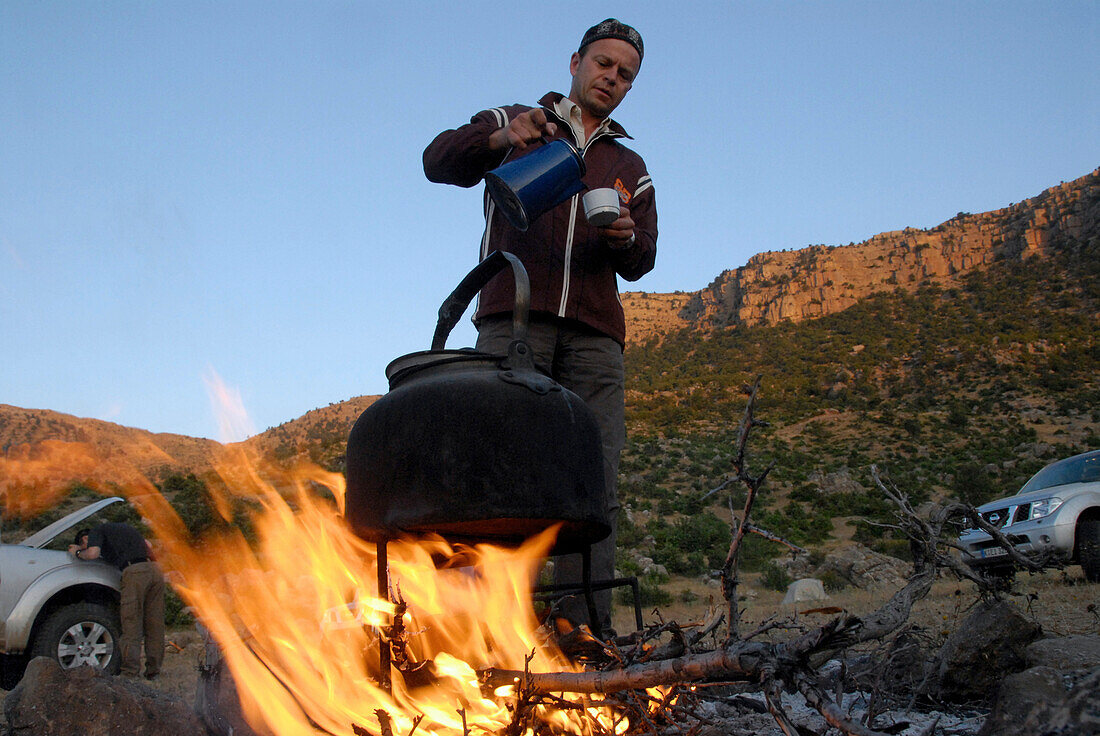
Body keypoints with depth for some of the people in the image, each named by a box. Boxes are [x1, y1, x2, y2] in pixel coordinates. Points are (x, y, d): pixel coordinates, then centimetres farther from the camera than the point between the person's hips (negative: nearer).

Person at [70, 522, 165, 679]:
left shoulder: (95, 532, 13)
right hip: (154, 570, 7)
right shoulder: (121, 527, 34)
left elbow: (93, 553, -6)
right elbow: (148, 547, 31)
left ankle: (130, 672, -1)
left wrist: (78, 553, 12)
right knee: (155, 624, 11)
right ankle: (153, 670, 16)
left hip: (135, 572, -7)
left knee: (132, 624, -1)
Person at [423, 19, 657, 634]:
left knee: (596, 487, -8)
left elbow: (641, 263, 20)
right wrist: (500, 137, -15)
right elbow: (440, 160, 4)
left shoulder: (631, 167, 28)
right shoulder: (513, 124, 20)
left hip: (594, 332, 3)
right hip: (514, 318, -3)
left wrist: (625, 240, -4)